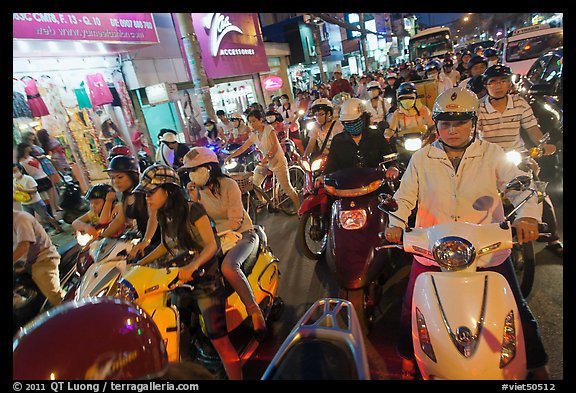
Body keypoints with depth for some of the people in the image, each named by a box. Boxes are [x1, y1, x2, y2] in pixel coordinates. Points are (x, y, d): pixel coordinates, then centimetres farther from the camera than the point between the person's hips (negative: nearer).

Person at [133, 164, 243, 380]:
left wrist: (192, 266, -37)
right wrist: (140, 263, 13)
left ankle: (236, 376, 4)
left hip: (205, 278, -7)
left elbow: (211, 245, -21)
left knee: (219, 339, -10)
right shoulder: (163, 215, 5)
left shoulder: (192, 210, -17)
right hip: (181, 277, 8)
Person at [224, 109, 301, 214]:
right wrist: (230, 156, -11)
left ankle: (297, 208, 13)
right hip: (265, 161, 7)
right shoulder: (253, 135, 3)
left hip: (278, 161, -7)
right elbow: (243, 148, 2)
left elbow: (275, 146, -26)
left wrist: (267, 157, -41)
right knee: (254, 183, 1)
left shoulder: (268, 129, -15)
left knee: (286, 187, -4)